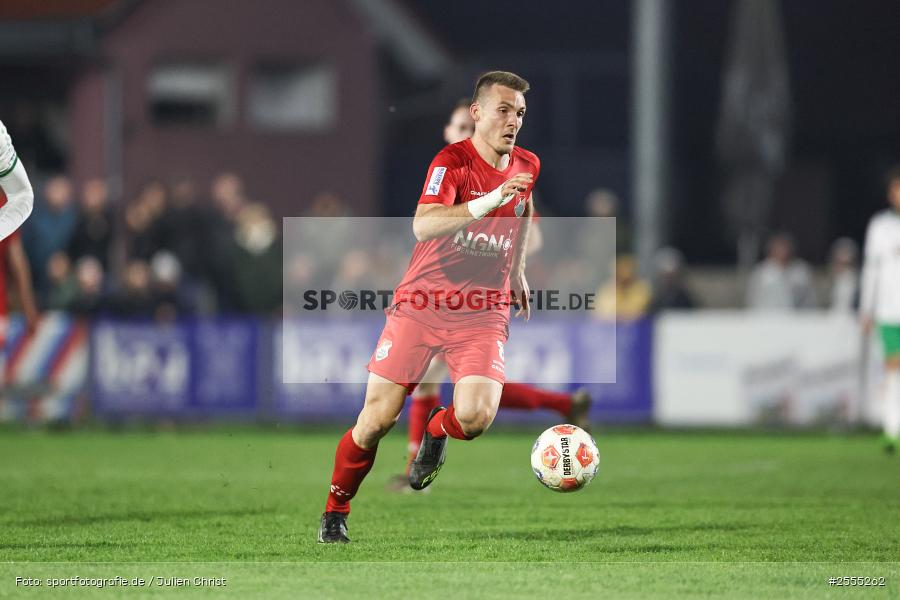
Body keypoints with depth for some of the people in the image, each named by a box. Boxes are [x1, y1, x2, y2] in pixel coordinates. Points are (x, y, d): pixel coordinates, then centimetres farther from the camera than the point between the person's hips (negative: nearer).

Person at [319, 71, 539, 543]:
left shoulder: (527, 166, 4)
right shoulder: (452, 161, -12)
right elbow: (422, 226, -30)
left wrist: (517, 272, 29)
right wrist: (488, 202, -40)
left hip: (484, 311, 3)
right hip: (421, 304, -3)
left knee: (476, 416, -21)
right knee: (377, 419, -5)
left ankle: (437, 431, 16)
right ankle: (335, 511, 18)